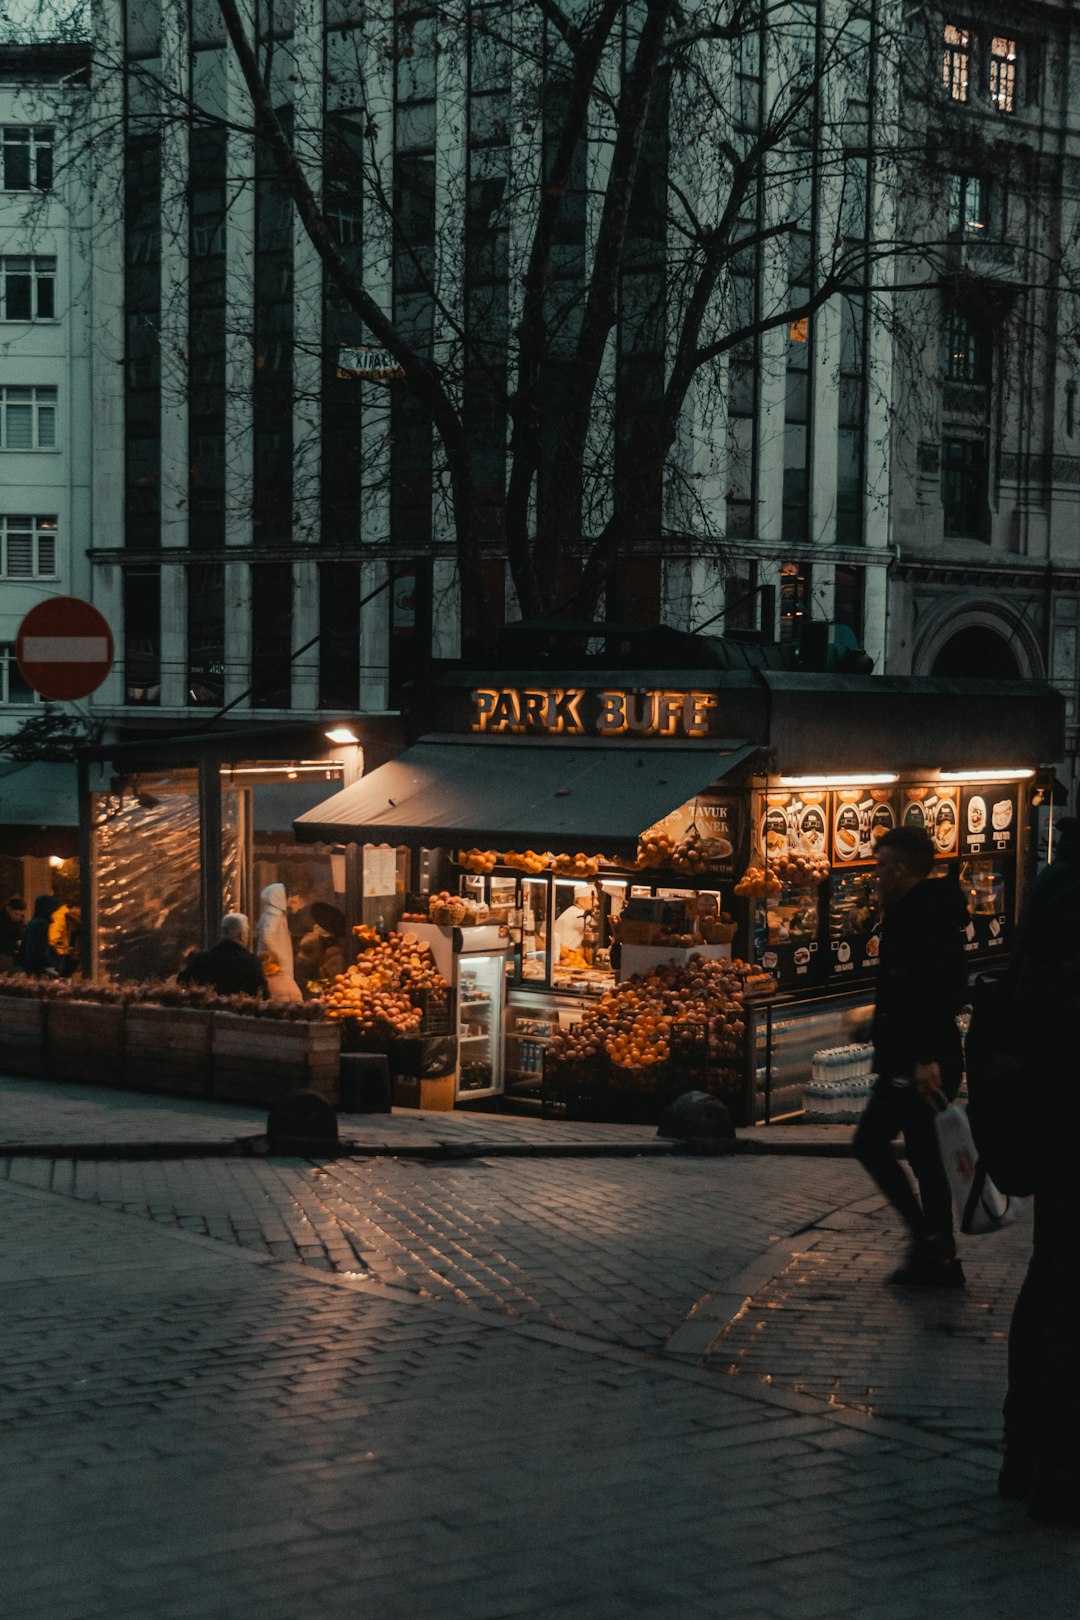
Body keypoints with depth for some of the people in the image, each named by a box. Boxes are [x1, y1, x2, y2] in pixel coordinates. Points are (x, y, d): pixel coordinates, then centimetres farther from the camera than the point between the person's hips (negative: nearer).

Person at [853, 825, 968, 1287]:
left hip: (915, 1062, -10)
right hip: (915, 1058, 10)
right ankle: (939, 1258, 15)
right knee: (925, 1156, 11)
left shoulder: (923, 914, -15)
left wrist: (927, 1056, -29)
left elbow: (939, 989, -25)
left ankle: (926, 1237, -6)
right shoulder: (926, 910, 17)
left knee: (871, 1141, -8)